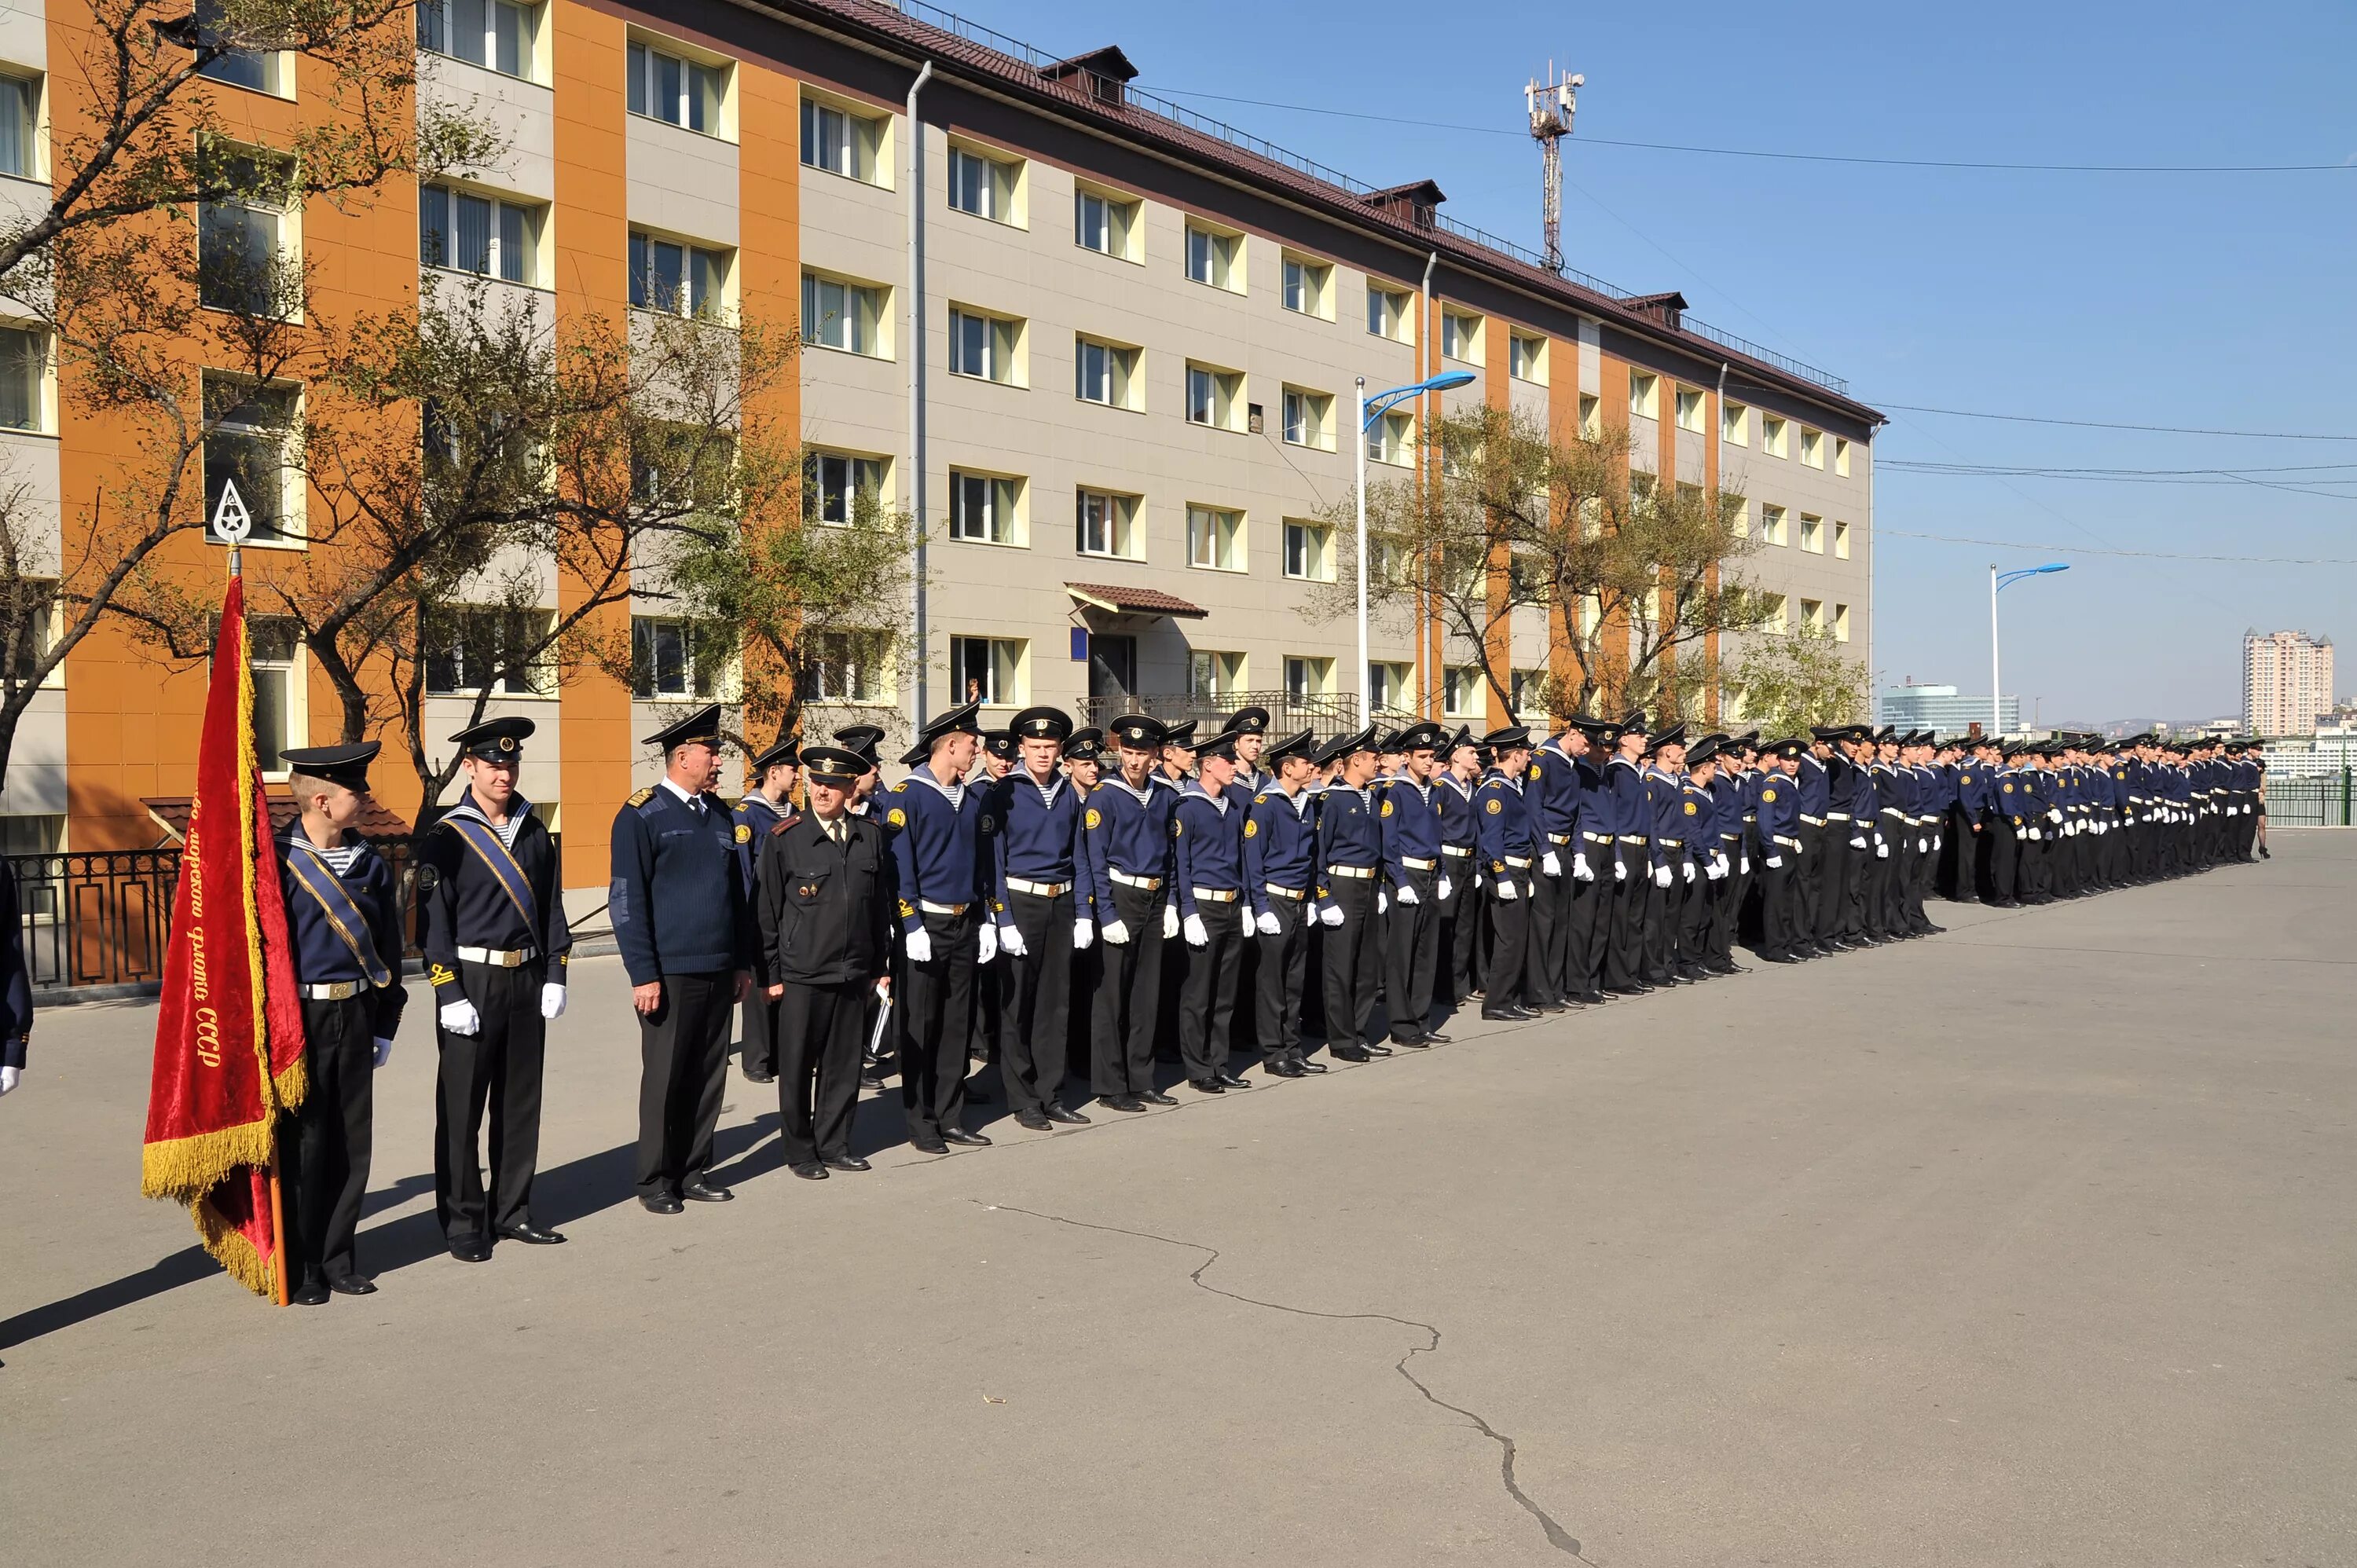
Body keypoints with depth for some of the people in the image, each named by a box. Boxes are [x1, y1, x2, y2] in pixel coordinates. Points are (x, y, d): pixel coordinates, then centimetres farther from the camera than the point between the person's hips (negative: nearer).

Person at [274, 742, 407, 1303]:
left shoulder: (369, 863, 8)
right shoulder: (277, 862, -9)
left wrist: (385, 1025, 11)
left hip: (354, 1017, 5)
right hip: (298, 1020, -5)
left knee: (351, 1142, 10)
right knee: (301, 1145, 2)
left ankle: (337, 1259, 23)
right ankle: (296, 1270, 16)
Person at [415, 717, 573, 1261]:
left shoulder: (535, 833, 9)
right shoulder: (446, 837, -6)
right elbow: (432, 922, -9)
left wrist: (554, 976, 4)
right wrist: (449, 995, -14)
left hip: (528, 983, 5)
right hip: (470, 984, -5)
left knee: (520, 1104, 12)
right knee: (461, 1110, 3)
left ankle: (512, 1211, 23)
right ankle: (464, 1222, 15)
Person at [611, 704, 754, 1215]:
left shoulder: (720, 815, 13)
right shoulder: (641, 817, -7)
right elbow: (627, 901, -9)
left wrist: (743, 962, 15)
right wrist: (643, 975, -13)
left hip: (719, 972, 6)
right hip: (671, 974, -6)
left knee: (709, 1076, 10)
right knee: (665, 1080, 3)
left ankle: (695, 1171, 22)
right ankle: (656, 1181, 16)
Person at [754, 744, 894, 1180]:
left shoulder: (872, 835, 5)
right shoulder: (783, 837, -6)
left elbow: (883, 905, 12)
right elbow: (766, 910, -2)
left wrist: (881, 966, 12)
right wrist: (771, 974, -3)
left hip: (855, 975, 3)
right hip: (801, 976, -3)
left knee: (844, 1065, 11)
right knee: (797, 1067, 6)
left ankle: (835, 1145, 25)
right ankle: (800, 1150, 21)